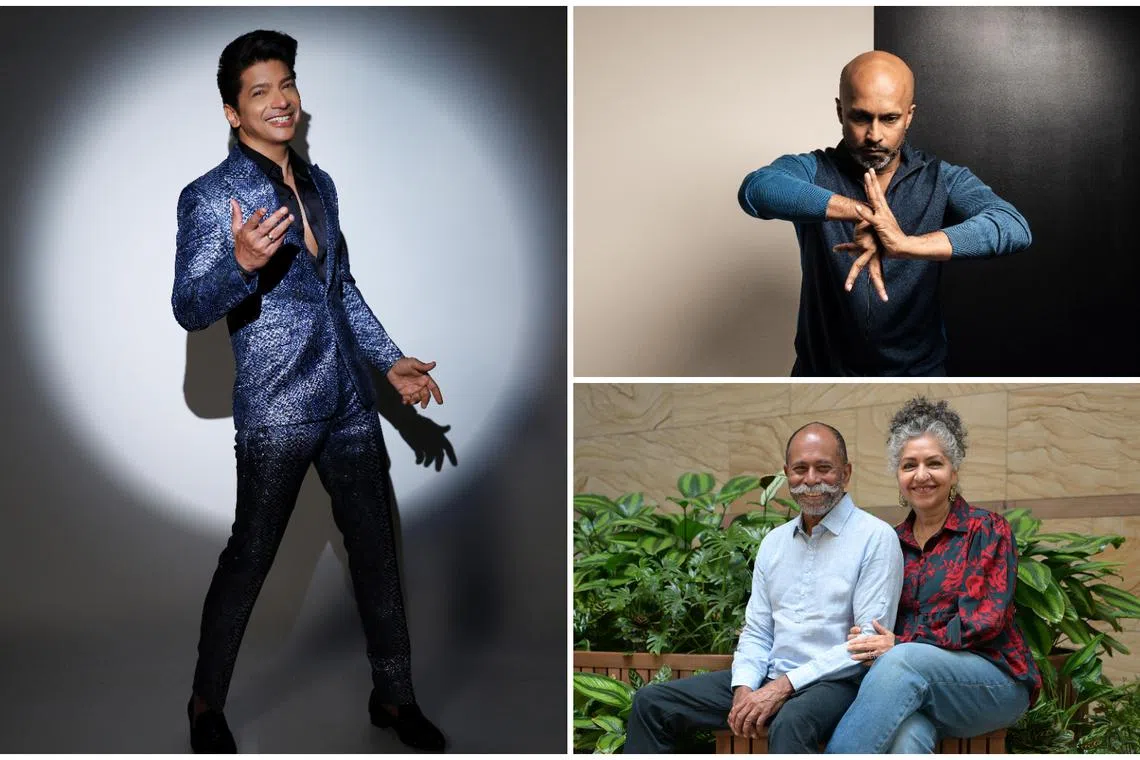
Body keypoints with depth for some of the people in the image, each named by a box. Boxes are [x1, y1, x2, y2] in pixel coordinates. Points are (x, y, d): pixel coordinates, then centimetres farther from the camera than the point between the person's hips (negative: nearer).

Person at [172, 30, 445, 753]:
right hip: (276, 409, -7)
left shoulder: (319, 184, 15)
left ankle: (394, 695, 25)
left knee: (377, 547, 11)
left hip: (349, 401, 7)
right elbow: (189, 309, -14)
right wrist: (242, 263, -33)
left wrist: (391, 359, 19)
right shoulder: (210, 197, -7)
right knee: (249, 558, 2)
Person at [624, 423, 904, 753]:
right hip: (770, 678, 7)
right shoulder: (774, 542, 17)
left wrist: (785, 686, -16)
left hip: (833, 681, -7)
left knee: (790, 722, -41)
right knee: (651, 702, -3)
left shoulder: (876, 537, -5)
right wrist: (744, 688, -6)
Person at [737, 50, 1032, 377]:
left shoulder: (944, 180, -6)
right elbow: (756, 189, -30)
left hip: (916, 372, 0)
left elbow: (1015, 228, -24)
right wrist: (861, 211, -40)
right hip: (824, 371, 0)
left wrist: (909, 245, -38)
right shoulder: (810, 171, -8)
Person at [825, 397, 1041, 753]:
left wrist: (901, 644, -17)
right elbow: (882, 622, 13)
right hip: (919, 686, 3)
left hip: (994, 680, -2)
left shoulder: (987, 530, 1)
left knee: (904, 661, -36)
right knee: (906, 738, -37)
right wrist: (868, 642, -12)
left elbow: (985, 621, -10)